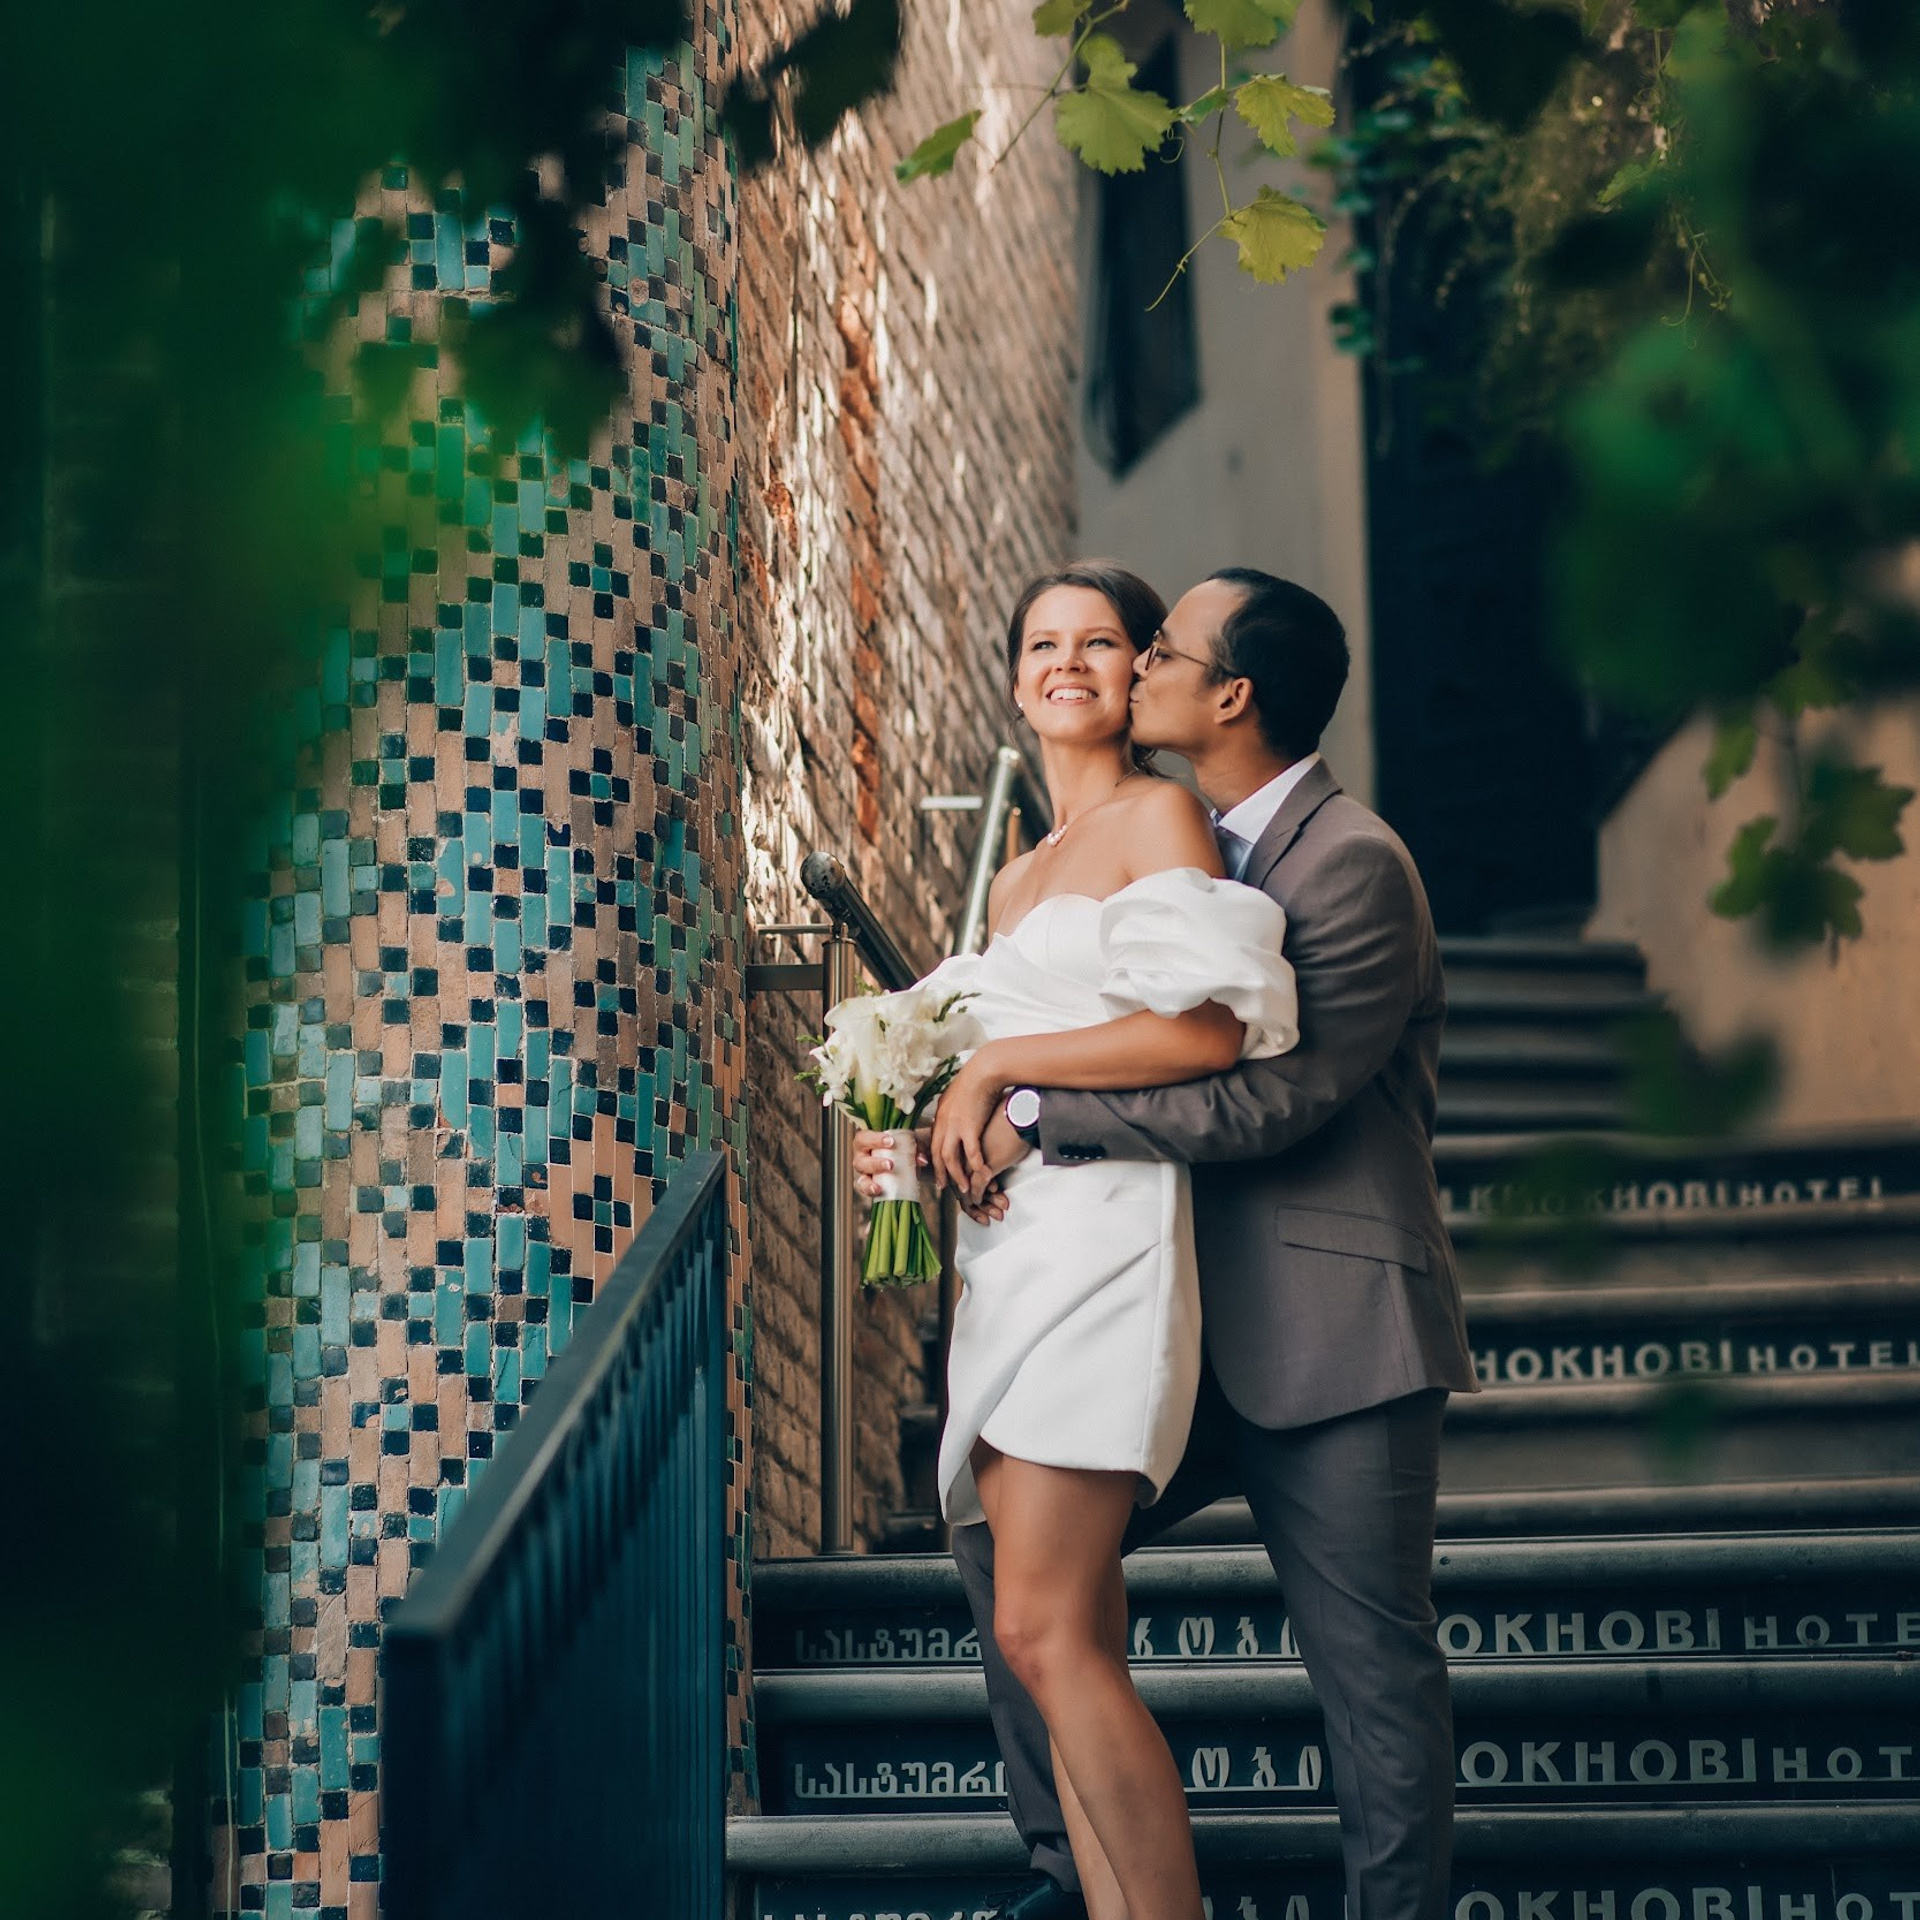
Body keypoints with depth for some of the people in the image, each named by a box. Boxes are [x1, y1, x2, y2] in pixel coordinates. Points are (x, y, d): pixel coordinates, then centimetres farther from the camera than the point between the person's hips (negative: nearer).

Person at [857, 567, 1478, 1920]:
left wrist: (1035, 1114, -22)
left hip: (1331, 1341, -9)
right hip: (1207, 1336, 9)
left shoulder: (1352, 863, -15)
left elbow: (1272, 1098, -24)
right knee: (1009, 1542, 8)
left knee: (1374, 1672, -2)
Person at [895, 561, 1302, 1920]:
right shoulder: (1017, 878, 23)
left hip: (1101, 1237, -8)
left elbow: (1209, 1029, -14)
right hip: (1011, 1250, 8)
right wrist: (928, 1130, 8)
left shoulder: (1160, 817, -1)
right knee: (1081, 1644, 4)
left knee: (1046, 1631, -16)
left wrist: (995, 1068, -9)